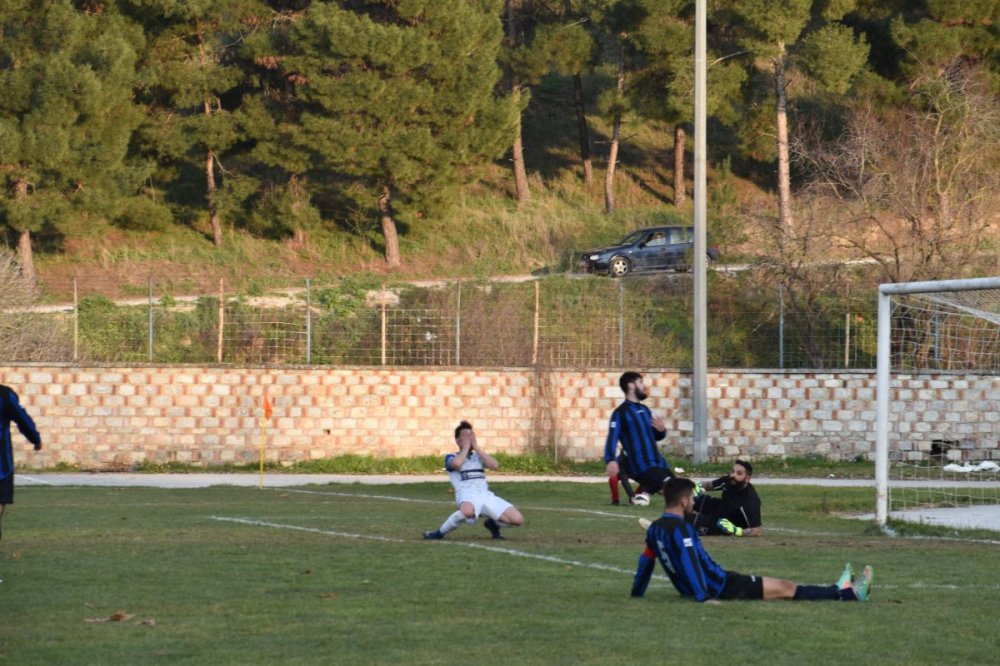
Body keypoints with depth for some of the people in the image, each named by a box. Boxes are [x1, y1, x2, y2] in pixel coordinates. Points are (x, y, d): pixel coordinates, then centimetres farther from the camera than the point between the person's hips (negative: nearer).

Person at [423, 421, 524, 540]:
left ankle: (492, 523, 18)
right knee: (467, 511, -44)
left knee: (517, 519, -13)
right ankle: (440, 532, -17)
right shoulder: (451, 458, 13)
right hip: (467, 494, -5)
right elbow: (456, 464, -14)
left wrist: (476, 447, 6)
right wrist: (466, 446, 2)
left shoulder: (479, 456, 25)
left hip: (486, 494, 5)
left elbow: (494, 465, 4)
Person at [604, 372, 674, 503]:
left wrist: (661, 431, 3)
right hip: (642, 467, -8)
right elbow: (612, 438, -18)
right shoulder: (621, 413, -7)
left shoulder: (645, 410, 18)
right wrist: (610, 460, -34)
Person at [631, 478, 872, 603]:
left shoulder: (655, 529, 6)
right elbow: (689, 562, -31)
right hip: (719, 587, -10)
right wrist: (703, 597, -35)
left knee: (780, 584, 20)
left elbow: (646, 561, 12)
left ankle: (835, 590, 32)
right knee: (786, 588, -1)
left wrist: (637, 594, 21)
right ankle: (849, 594, 5)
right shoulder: (680, 528, -23)